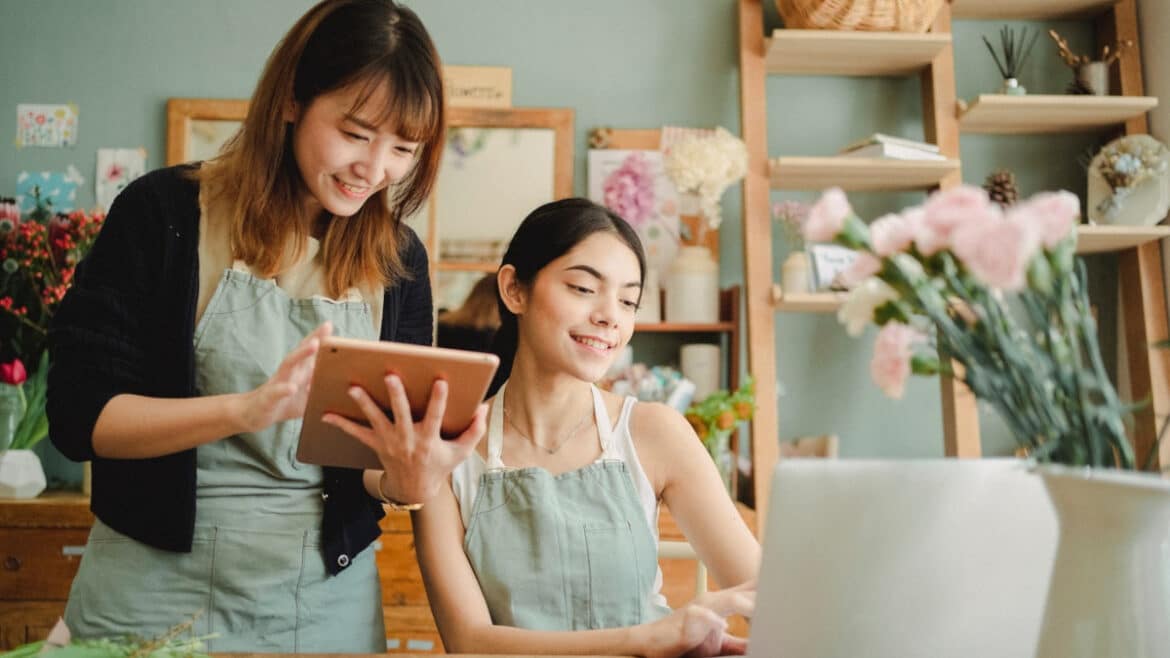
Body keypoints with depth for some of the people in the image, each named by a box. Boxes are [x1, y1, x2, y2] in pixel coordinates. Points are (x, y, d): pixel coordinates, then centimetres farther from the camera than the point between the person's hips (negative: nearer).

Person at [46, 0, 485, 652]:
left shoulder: (397, 259, 0)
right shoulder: (165, 212, -9)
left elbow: (393, 457, 3)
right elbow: (78, 414, -13)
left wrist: (405, 482, -21)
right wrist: (250, 408, -29)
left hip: (329, 599, 3)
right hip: (157, 590, -2)